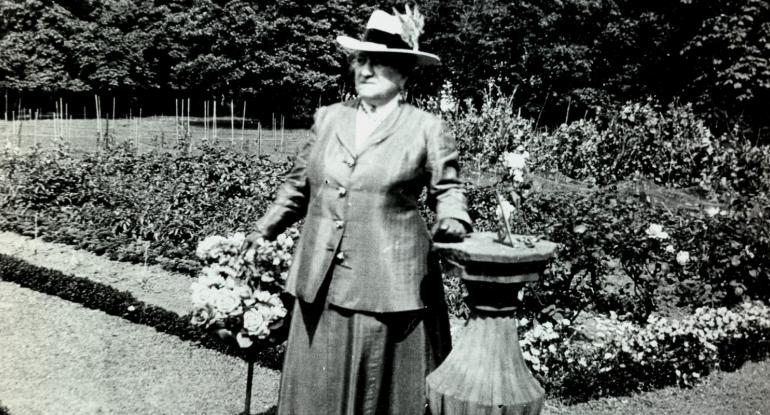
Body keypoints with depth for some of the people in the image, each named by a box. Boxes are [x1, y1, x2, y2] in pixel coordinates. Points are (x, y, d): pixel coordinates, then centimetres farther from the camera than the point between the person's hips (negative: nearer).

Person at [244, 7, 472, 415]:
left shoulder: (426, 129, -1)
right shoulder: (328, 118, 9)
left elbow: (447, 188, 7)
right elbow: (298, 183, 16)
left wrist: (451, 222, -13)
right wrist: (262, 230, 11)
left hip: (387, 286, -3)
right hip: (321, 284, 4)